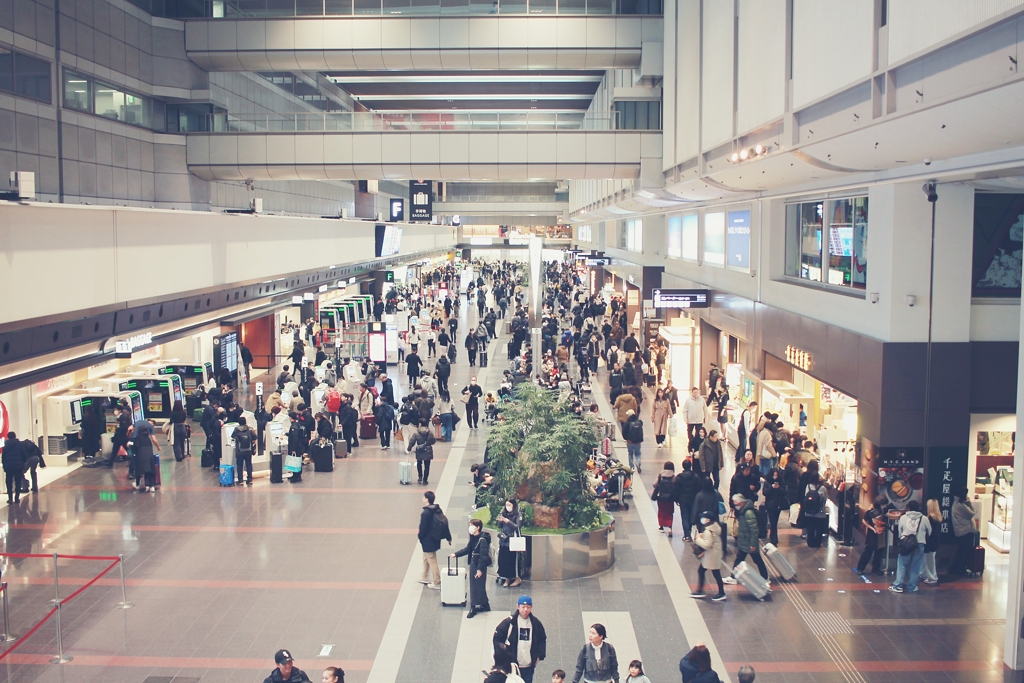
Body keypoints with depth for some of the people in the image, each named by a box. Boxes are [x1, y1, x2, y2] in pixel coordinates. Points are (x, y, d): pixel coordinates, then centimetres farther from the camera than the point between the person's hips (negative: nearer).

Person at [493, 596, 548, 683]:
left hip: (529, 666, 3)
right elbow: (497, 639, -5)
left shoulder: (535, 623, 3)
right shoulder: (509, 622, -10)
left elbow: (542, 639, 16)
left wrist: (540, 655, 6)